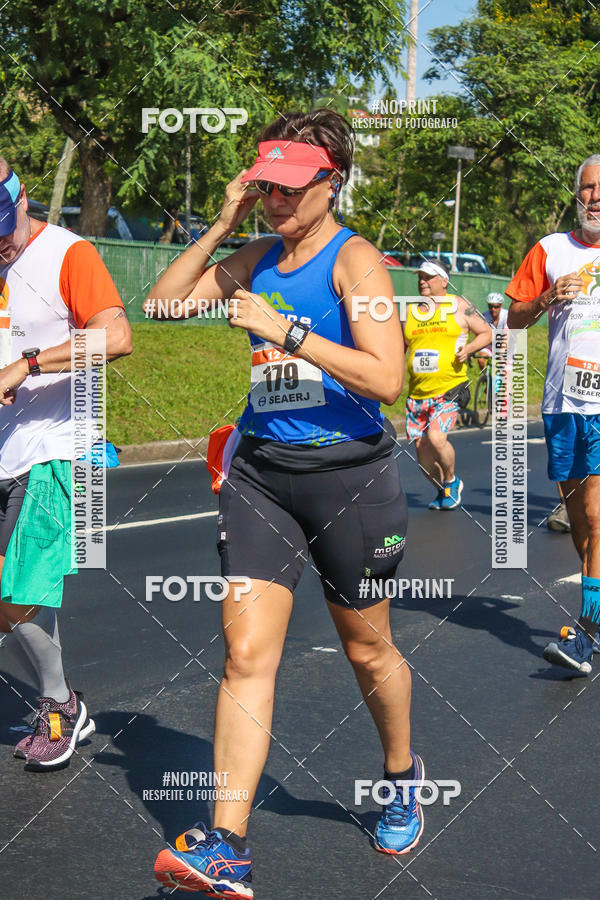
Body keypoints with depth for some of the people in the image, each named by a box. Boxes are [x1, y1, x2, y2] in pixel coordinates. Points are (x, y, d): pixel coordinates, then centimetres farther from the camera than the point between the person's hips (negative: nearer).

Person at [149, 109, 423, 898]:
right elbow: (161, 305, 11)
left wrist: (285, 330, -23)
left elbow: (386, 378, -18)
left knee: (367, 650, 13)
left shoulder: (354, 258, -8)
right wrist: (221, 227, 3)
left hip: (348, 472, -4)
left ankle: (403, 776, 41)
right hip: (261, 471, 4)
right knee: (246, 655, -7)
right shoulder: (259, 259, 10)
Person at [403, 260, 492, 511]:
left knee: (436, 438, -21)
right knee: (421, 445, 3)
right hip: (417, 391, 5)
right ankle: (443, 491, 26)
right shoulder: (409, 309, 12)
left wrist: (469, 348, -11)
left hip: (449, 388, -5)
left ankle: (451, 480, 7)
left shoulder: (459, 306, 3)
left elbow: (487, 333, 7)